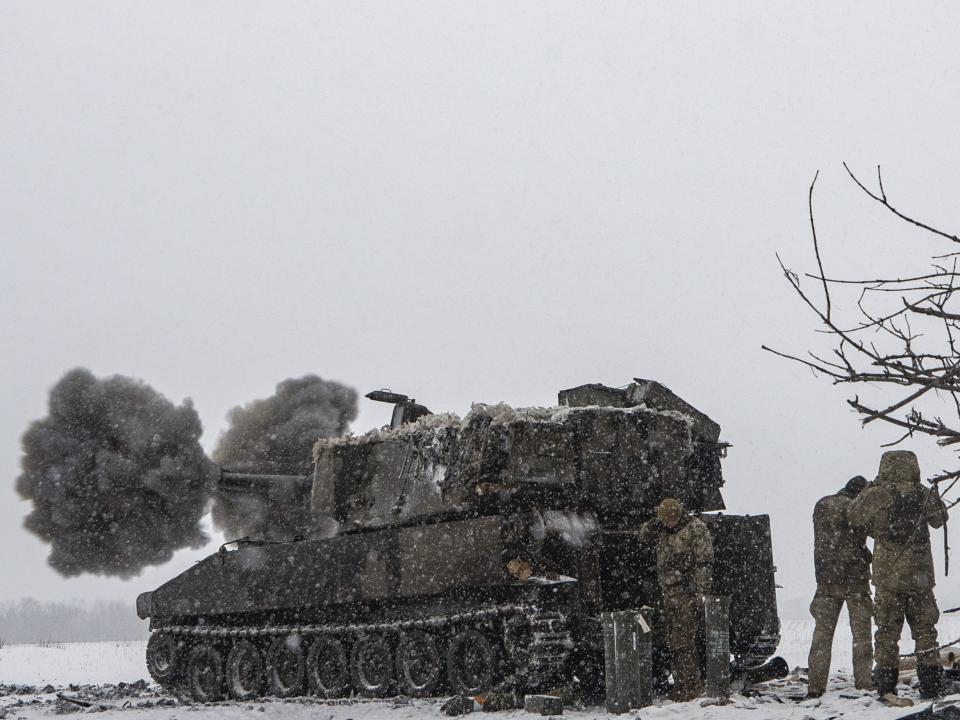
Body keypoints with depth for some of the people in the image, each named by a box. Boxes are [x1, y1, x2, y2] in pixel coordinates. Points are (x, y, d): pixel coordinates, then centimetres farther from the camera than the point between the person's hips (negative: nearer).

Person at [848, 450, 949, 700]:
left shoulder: (879, 495, -9)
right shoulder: (925, 495, -2)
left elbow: (854, 516, 4)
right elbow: (939, 519, 16)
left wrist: (869, 490, 14)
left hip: (888, 574, -1)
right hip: (920, 574, 1)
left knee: (887, 629, 6)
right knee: (924, 628, 11)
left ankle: (886, 685, 4)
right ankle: (931, 683, 10)